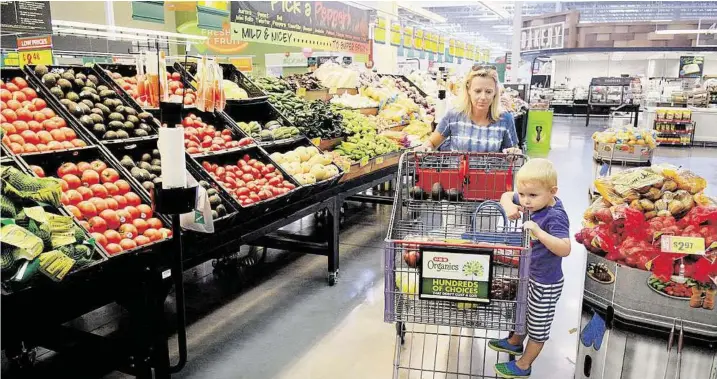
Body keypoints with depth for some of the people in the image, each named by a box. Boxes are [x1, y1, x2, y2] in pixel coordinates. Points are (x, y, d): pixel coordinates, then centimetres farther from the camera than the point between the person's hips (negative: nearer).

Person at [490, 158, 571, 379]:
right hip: (528, 274, 8)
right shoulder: (532, 203, -8)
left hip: (545, 283, -8)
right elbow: (506, 195, 5)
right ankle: (515, 342, 54)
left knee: (538, 325, 13)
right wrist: (509, 205, -17)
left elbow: (565, 249, -40)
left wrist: (538, 232, -48)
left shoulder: (555, 216, -31)